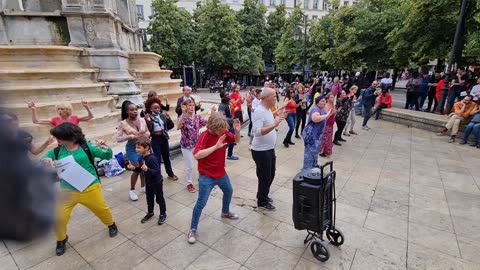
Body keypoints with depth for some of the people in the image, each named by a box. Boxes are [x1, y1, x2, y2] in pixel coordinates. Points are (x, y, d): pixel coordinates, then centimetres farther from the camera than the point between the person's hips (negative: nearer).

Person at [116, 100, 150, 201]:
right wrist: (130, 136, -23)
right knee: (137, 169, -2)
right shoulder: (122, 124, -11)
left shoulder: (142, 120, -2)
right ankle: (132, 190, 21)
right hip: (132, 148, -4)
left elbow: (148, 132, 9)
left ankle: (143, 186, 35)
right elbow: (118, 139, -11)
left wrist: (145, 134, -13)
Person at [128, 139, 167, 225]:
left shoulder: (152, 158, -32)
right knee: (149, 198, 23)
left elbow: (157, 171, -34)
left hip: (157, 182, -8)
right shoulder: (143, 157, -5)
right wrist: (134, 167, -4)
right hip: (148, 182, 8)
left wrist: (147, 169, -48)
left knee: (159, 199, 11)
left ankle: (163, 214, 30)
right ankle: (150, 213, 44)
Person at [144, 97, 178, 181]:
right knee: (157, 158, 3)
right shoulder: (149, 117, -8)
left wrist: (168, 118, -12)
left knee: (166, 156, 16)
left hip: (164, 137, 4)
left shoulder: (163, 115, 2)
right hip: (155, 139, -4)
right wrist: (148, 121, -27)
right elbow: (148, 129, -15)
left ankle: (170, 174, 31)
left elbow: (171, 126, 3)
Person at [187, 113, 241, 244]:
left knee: (229, 191, 26)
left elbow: (237, 140, 7)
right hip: (206, 176, -7)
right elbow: (197, 155, -36)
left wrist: (237, 130, -16)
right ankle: (193, 229, 18)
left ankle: (225, 212, 54)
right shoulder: (204, 136, -26)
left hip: (221, 173, 7)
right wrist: (216, 146, -39)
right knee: (201, 203, -2)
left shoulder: (224, 133, -7)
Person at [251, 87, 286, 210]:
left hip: (270, 149, 10)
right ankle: (262, 202, 27)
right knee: (264, 177, 6)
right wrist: (274, 124, -39)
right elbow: (257, 132, -32)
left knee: (270, 175, 22)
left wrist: (278, 118, 7)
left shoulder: (268, 110, 8)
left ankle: (263, 196, 43)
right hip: (261, 151, -10)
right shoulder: (259, 111, -22)